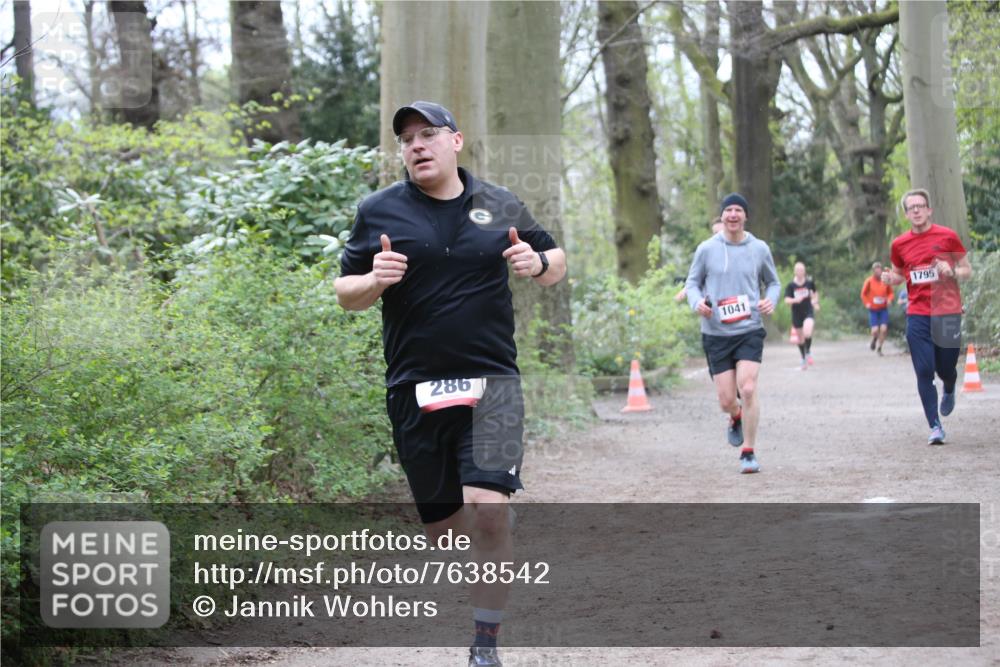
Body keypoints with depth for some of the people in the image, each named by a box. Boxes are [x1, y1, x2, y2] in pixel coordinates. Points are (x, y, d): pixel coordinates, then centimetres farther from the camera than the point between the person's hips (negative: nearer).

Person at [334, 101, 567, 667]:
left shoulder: (501, 206, 7)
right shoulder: (379, 211, 5)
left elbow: (557, 264, 17)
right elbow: (346, 294, 9)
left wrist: (538, 264, -6)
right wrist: (375, 281, -13)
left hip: (491, 385, -1)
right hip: (415, 392, 1)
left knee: (488, 509, -19)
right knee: (443, 526, 8)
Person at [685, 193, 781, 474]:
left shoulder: (759, 249, 2)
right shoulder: (707, 249, 0)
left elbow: (773, 282, 16)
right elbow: (692, 282, 9)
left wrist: (771, 301, -6)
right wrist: (697, 302, -12)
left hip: (749, 330, -1)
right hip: (715, 334, 1)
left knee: (748, 388, -19)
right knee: (726, 400, 0)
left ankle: (748, 452, -4)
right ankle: (736, 417, 40)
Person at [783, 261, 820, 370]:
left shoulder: (809, 282, -3)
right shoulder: (791, 285, -8)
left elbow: (814, 293, 17)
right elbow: (787, 300, -16)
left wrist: (815, 302, 5)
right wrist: (795, 300, -34)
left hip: (809, 312, -1)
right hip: (797, 313, 1)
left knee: (807, 333, -26)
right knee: (800, 339, 12)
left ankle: (808, 352, 0)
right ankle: (804, 359, 33)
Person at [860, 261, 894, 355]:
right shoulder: (869, 281, -7)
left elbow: (890, 292, 9)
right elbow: (863, 294, 3)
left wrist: (889, 300, -9)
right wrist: (867, 303, -8)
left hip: (883, 309, 2)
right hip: (873, 309, -2)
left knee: (884, 329, -9)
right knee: (875, 330, -11)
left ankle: (879, 348, 10)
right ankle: (874, 340, 24)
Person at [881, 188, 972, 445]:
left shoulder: (947, 236, -1)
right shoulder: (899, 244, 6)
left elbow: (967, 271, 6)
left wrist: (951, 272, -15)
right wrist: (889, 279, -2)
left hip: (947, 313, -1)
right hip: (918, 315, 1)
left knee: (946, 369, 5)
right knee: (924, 372, -7)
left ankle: (949, 391, 43)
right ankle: (935, 427, -3)